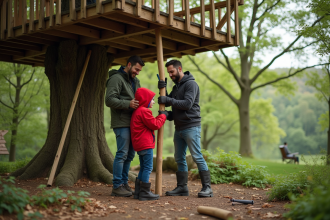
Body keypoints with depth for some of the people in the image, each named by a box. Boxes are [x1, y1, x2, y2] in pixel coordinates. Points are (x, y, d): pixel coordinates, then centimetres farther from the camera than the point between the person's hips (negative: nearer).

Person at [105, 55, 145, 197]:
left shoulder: (135, 81, 21)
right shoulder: (116, 78, -8)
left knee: (130, 154, 11)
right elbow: (109, 100, -16)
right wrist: (128, 104, -24)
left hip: (132, 123, 9)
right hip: (122, 123, -9)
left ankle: (124, 183, 20)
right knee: (122, 154, -8)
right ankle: (117, 186, -2)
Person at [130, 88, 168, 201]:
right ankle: (145, 192, -5)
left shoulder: (137, 111, 19)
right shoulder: (144, 111, -15)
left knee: (143, 168, 15)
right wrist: (163, 116, -1)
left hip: (139, 145, 11)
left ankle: (138, 192, 18)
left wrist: (160, 116, 14)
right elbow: (155, 125, -15)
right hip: (145, 144, -11)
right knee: (148, 167, -6)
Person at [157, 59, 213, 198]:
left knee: (197, 157, -9)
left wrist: (168, 100, -19)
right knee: (179, 158, 8)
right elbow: (167, 102, 14)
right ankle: (182, 187, 14)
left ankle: (207, 188, -4)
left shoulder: (191, 84, -8)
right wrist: (163, 90, -2)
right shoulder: (176, 86, 20)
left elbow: (187, 103, -20)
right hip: (179, 128, 9)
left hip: (191, 127, -9)